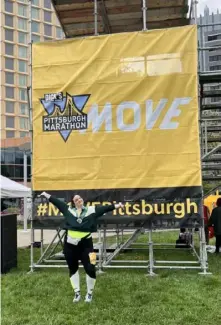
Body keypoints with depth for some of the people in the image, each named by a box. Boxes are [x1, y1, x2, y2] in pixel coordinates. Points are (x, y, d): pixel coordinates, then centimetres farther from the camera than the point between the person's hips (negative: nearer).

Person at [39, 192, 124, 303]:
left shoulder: (91, 210, 1)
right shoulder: (68, 209, 3)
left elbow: (104, 208, -4)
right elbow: (57, 202, 7)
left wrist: (116, 206, -12)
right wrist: (46, 195, 11)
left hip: (85, 243, -1)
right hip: (70, 244, 2)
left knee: (90, 269, -3)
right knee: (73, 269, 13)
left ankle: (89, 293, 19)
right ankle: (77, 293, 29)